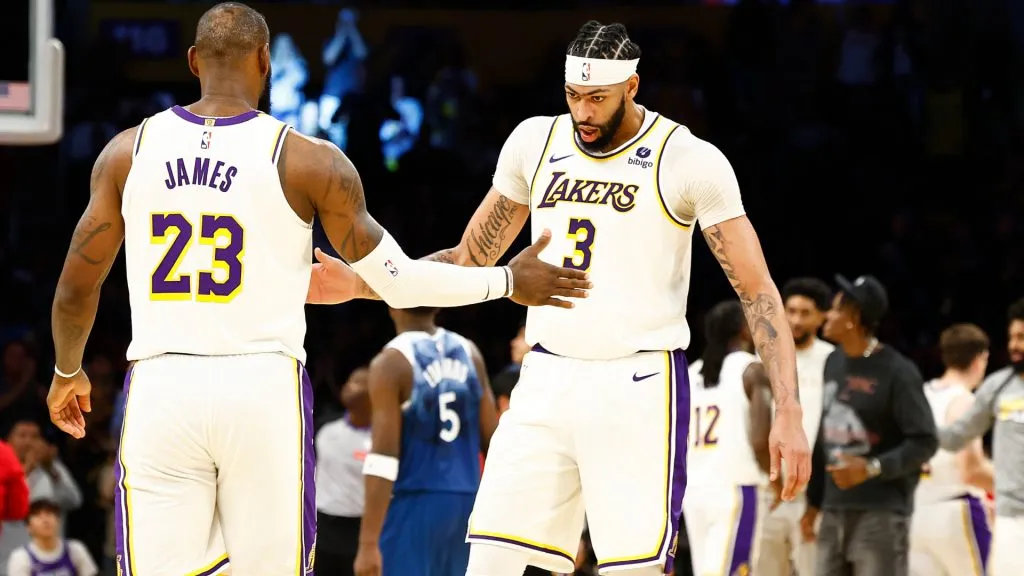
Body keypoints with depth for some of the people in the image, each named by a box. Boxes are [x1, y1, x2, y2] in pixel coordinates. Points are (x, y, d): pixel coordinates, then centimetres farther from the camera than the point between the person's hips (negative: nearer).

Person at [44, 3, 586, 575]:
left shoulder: (128, 152, 4)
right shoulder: (307, 161, -2)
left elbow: (75, 290, 10)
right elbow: (398, 282, 4)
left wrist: (67, 372, 30)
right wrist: (509, 281, 17)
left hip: (161, 384, 1)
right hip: (264, 390, -1)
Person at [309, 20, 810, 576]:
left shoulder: (688, 161, -7)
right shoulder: (536, 142, 8)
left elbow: (758, 291, -8)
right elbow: (470, 260, 20)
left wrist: (787, 411, -18)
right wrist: (359, 284, 8)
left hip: (637, 385, -5)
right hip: (546, 383, 5)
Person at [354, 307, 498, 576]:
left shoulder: (392, 363, -10)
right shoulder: (469, 353, 8)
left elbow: (384, 457, -16)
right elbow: (493, 440, 10)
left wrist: (369, 542, -17)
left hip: (413, 504, -6)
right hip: (465, 503, 6)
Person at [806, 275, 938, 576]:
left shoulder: (896, 372, -12)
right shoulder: (834, 364, 11)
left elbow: (924, 442, -13)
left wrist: (872, 468, -23)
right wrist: (814, 500, 20)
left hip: (881, 512, -8)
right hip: (834, 512, 8)